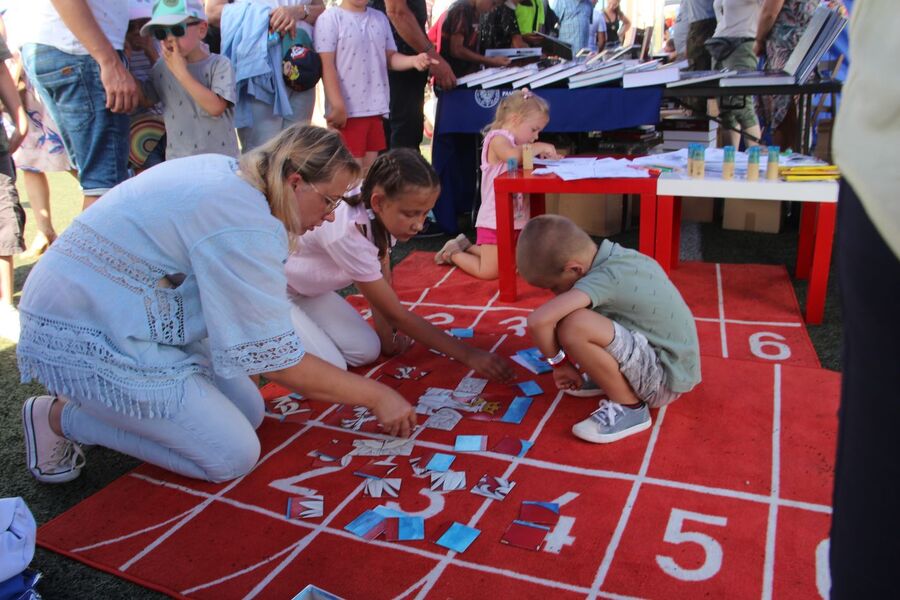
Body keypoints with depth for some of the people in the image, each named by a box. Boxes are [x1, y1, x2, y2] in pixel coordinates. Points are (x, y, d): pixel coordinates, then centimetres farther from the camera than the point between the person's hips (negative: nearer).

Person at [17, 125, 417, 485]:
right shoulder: (245, 227, -27)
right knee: (234, 456, -8)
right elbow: (278, 362, -23)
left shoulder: (226, 170, 2)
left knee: (249, 412, 8)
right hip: (83, 339, -10)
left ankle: (98, 403, 14)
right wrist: (375, 396, -13)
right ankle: (60, 417, 1)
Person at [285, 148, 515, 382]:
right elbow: (397, 315, -30)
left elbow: (382, 279, -1)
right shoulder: (347, 233, -38)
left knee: (367, 351, -3)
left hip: (306, 289, 7)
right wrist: (468, 355, -28)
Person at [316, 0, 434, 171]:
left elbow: (390, 57, 14)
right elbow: (326, 65, -10)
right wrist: (338, 106, -18)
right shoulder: (330, 18, -4)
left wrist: (414, 60, -8)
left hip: (376, 108, 6)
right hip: (347, 111, -6)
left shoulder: (380, 18, 14)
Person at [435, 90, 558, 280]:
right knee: (489, 272, -5)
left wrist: (547, 156, -4)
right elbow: (513, 156, -35)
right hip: (496, 220, -9)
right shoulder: (498, 138, -14)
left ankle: (467, 247, 31)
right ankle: (453, 253, 20)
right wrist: (538, 147, -22)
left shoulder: (514, 144, 16)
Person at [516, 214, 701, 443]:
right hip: (670, 361, 9)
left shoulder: (605, 277, -24)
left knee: (573, 326, -29)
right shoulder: (617, 259, 0)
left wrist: (559, 362, -17)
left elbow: (538, 321, -35)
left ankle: (629, 407, -11)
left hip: (666, 378, -9)